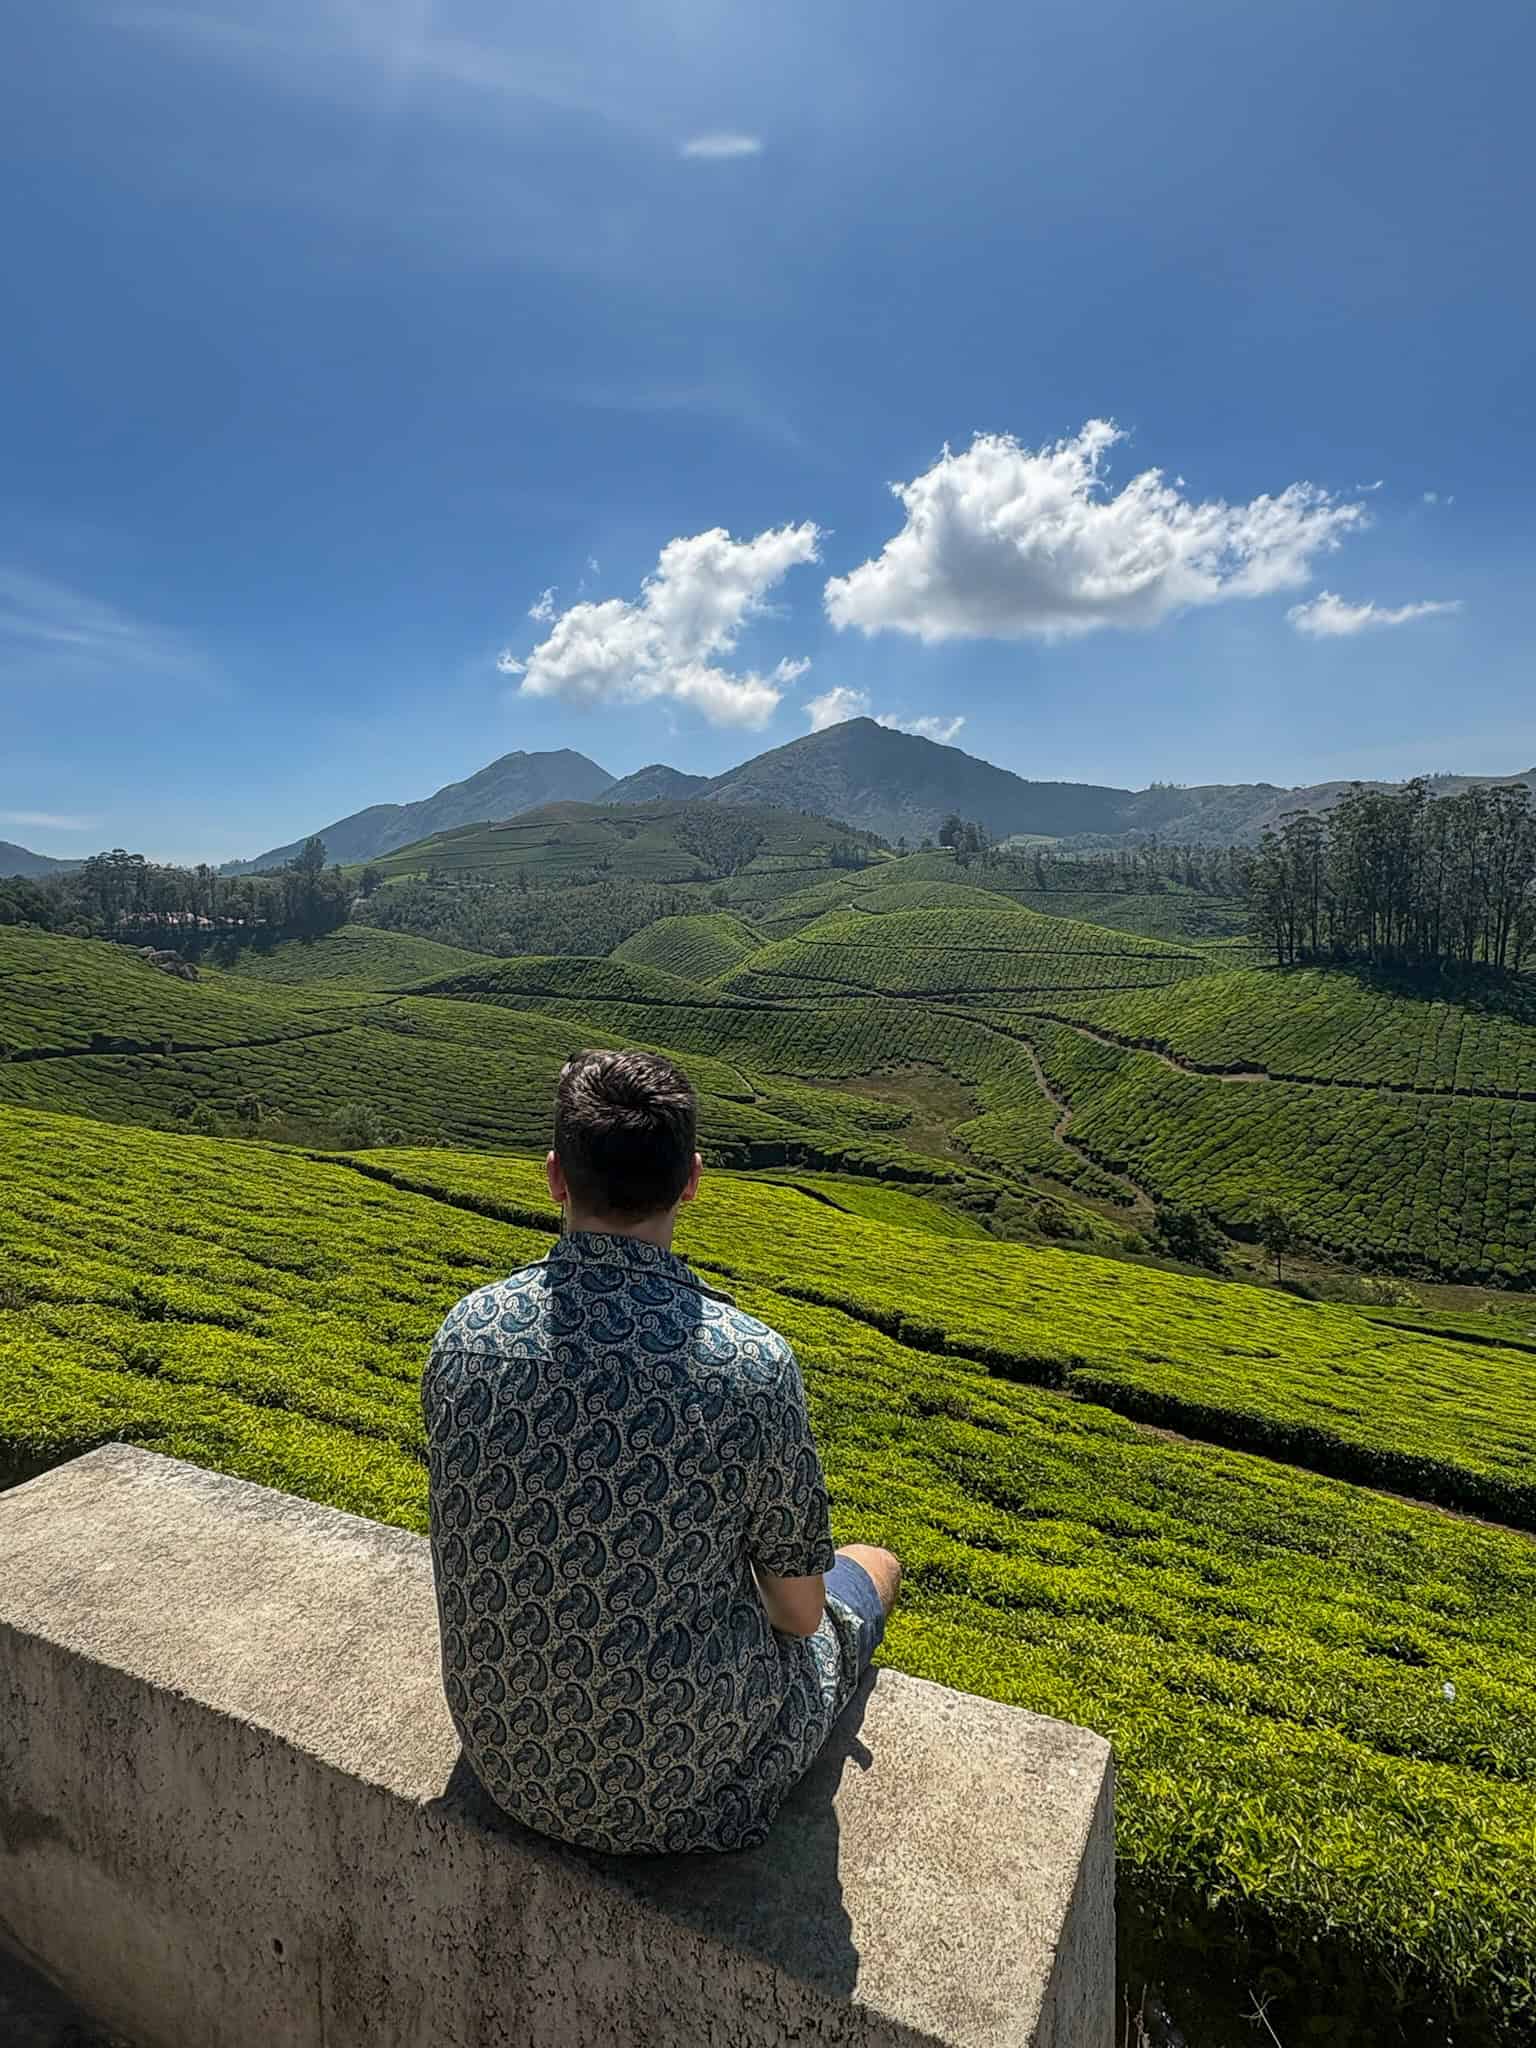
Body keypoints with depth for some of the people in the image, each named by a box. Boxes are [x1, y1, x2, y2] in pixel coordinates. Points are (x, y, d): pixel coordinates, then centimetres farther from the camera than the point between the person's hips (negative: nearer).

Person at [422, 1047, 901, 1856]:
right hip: (684, 1784, -3)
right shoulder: (752, 1364, -28)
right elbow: (799, 1613, -13)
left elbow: (480, 1530, 2)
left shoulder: (467, 1332, -16)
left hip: (505, 1760, 4)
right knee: (872, 1568, 25)